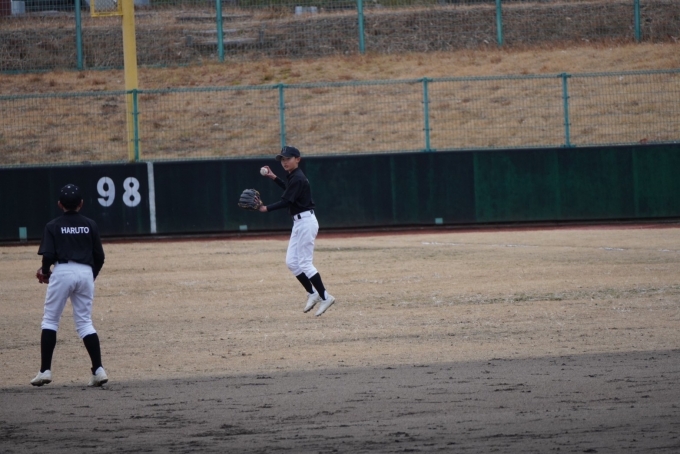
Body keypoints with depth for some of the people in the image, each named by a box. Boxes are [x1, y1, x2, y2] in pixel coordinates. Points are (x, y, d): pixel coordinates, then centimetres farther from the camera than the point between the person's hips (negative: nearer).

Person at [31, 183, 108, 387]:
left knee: (50, 320, 7)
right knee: (85, 322, 9)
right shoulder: (90, 225, 9)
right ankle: (98, 369, -4)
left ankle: (45, 370, -2)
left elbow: (49, 255, -8)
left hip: (63, 271, -3)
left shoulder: (53, 226, 2)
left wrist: (44, 271, 12)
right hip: (86, 273, 3)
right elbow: (99, 256, 8)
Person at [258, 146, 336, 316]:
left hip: (305, 222, -10)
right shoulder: (294, 177, 13)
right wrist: (274, 178, 28)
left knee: (304, 263, -8)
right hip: (299, 222, 10)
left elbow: (286, 201, -26)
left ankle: (325, 297, -5)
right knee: (291, 261, 11)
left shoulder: (297, 178, -17)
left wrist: (267, 208, -34)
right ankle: (312, 294, 15)